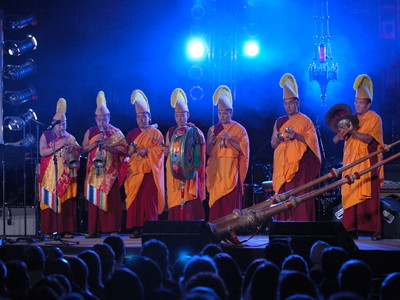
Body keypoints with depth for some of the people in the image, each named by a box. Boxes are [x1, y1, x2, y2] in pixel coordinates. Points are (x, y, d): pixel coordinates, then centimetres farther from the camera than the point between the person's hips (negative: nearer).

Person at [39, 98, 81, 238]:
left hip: (66, 175, 2)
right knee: (50, 200, -7)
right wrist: (57, 146, -13)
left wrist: (70, 148, -9)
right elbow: (42, 152, -7)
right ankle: (49, 230, -6)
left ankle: (67, 230, -2)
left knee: (67, 201, -3)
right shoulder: (46, 135, 6)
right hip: (50, 174, -2)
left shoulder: (70, 138, 14)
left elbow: (77, 155, 10)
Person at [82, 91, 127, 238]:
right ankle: (94, 229, 0)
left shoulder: (116, 133, 6)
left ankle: (112, 229, -4)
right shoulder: (90, 132, 14)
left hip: (110, 172, -2)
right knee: (94, 199, -2)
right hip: (94, 171, 2)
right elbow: (84, 149, 9)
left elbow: (124, 150, -2)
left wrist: (108, 147, -13)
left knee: (111, 199, -6)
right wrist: (95, 144, -7)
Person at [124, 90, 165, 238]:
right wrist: (130, 151, -5)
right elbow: (126, 152, 18)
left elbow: (160, 149, -5)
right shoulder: (132, 134, 18)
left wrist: (147, 151, -20)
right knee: (134, 198, -3)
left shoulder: (155, 133, 4)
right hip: (134, 171, 5)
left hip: (149, 171, -5)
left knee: (148, 199, -13)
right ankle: (137, 227, -2)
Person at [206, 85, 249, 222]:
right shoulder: (213, 129, 13)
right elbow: (208, 151, 12)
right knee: (216, 199, -3)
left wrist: (230, 140, -17)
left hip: (231, 170, -3)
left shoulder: (239, 129, 3)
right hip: (216, 169, 3)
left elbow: (243, 148, -5)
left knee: (231, 200, -9)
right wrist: (212, 142, -8)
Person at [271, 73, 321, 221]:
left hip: (299, 164, -4)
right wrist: (278, 138, -6)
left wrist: (296, 135, -17)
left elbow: (312, 141, -3)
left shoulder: (305, 120, 4)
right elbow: (273, 144, 16)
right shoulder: (279, 122, 18)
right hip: (282, 164, 4)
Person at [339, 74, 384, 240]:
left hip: (367, 163, -5)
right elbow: (342, 137, 12)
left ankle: (374, 229, -9)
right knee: (351, 195, -3)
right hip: (351, 163, 5)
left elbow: (369, 139, -13)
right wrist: (345, 131, -9)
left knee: (369, 196, -9)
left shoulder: (374, 118, 0)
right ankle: (351, 229, -2)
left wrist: (353, 132, -26)